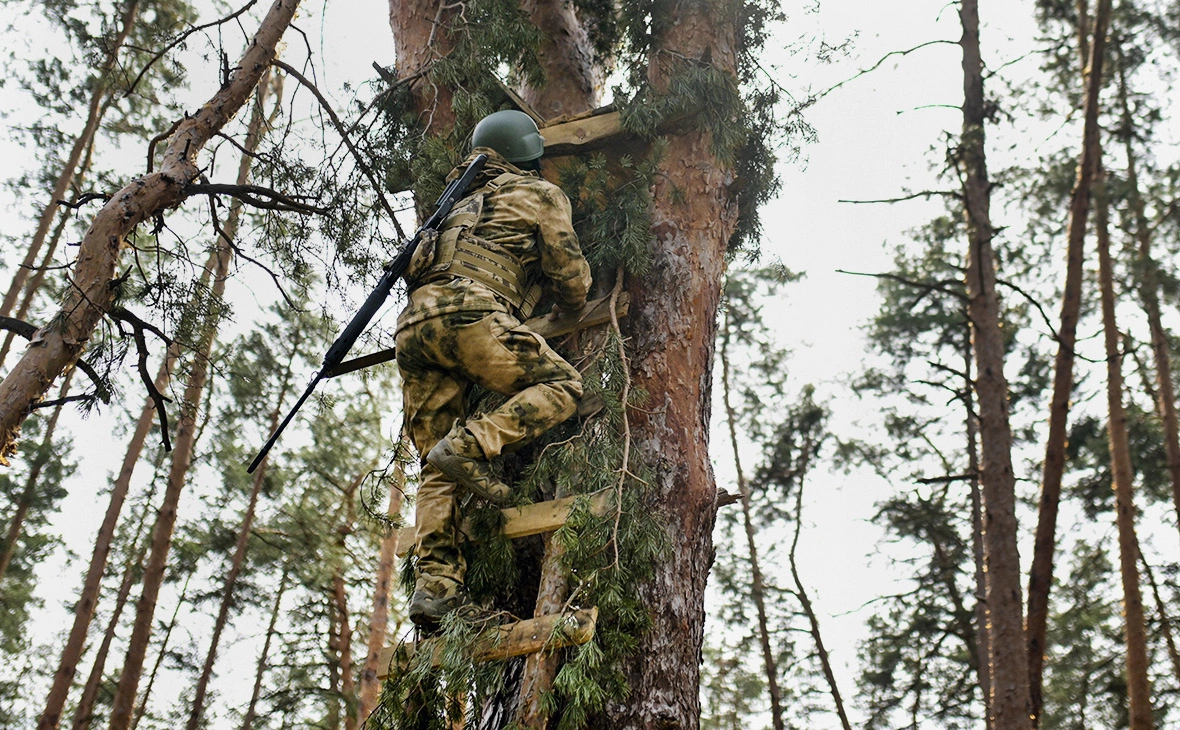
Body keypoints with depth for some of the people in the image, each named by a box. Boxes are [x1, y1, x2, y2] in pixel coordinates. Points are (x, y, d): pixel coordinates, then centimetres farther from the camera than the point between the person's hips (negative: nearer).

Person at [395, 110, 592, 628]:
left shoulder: (463, 205, 37)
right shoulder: (540, 194, 18)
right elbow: (571, 278, 15)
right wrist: (569, 309, 36)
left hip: (413, 321, 7)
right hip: (467, 311, -6)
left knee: (439, 472, 2)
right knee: (561, 385, -3)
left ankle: (435, 584, -9)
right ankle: (470, 446, -22)